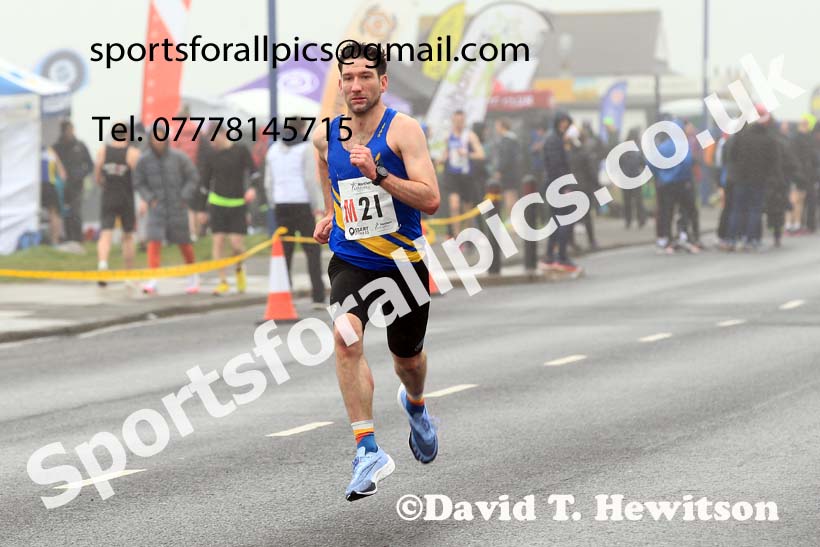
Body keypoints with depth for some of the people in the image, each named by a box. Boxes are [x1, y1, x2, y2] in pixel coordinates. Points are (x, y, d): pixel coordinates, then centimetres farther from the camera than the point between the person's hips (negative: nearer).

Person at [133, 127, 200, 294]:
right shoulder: (144, 160, -1)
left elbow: (193, 177, 2)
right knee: (154, 241, -14)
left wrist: (184, 197, -8)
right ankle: (153, 280, -16)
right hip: (156, 208, 0)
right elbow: (139, 183, 8)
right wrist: (148, 198, -7)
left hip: (177, 207, 0)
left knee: (184, 242, 10)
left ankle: (193, 276, 31)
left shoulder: (178, 157, -4)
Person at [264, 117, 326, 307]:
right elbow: (311, 179, -11)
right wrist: (318, 206, -8)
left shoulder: (274, 150, 12)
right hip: (303, 204, -4)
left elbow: (269, 183, 11)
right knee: (312, 251, -1)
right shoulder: (307, 148, -4)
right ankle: (318, 297, -7)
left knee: (284, 251, 7)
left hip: (281, 205, 4)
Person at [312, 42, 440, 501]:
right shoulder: (326, 136, 1)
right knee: (346, 335, -29)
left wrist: (377, 174, -29)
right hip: (350, 260, 1)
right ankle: (369, 451, -27)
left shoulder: (403, 129, -13)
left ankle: (416, 405, 57)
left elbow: (431, 200, -22)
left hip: (402, 260, -1)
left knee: (408, 358, 17)